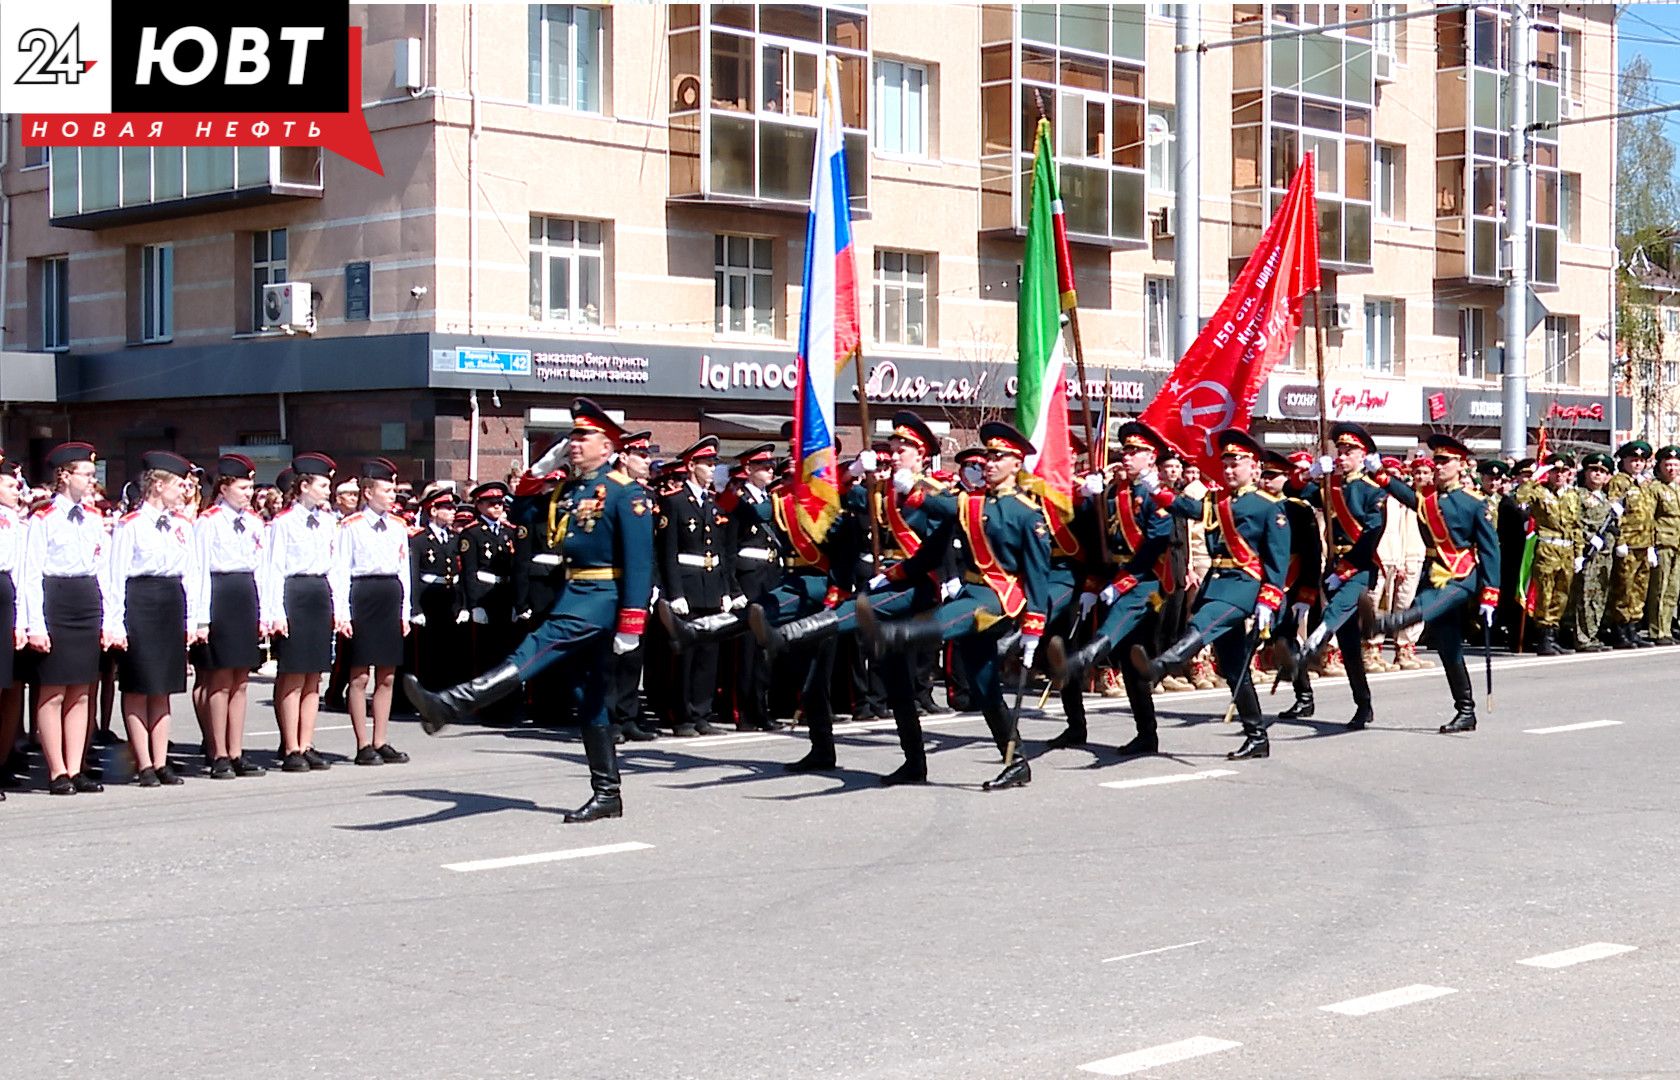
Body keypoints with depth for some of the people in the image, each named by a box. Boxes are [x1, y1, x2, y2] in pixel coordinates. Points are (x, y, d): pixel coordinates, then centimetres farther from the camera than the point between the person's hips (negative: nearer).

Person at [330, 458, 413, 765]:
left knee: (387, 677, 8)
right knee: (359, 677, -1)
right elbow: (339, 571, -7)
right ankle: (364, 746, 4)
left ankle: (381, 742, 15)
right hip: (362, 598, -6)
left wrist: (405, 612, 11)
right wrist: (341, 612, -13)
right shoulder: (350, 527, -4)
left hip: (391, 597, 6)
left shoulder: (399, 527, 12)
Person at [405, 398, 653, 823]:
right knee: (588, 697, 9)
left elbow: (639, 561, -15)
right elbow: (524, 513, 27)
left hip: (601, 597, -10)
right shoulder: (568, 491, 16)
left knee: (536, 650, -24)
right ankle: (606, 795, 14)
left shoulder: (625, 493, -8)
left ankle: (449, 706, -40)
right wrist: (541, 469, 12)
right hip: (576, 593, 10)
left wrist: (630, 624, -22)